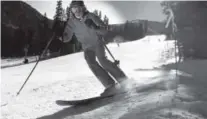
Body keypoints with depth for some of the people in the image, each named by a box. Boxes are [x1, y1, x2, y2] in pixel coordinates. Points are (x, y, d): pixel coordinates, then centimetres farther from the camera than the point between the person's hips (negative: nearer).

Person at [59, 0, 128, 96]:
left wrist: (95, 27, -36)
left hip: (97, 43, -3)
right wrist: (62, 37, -27)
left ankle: (123, 80, -13)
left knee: (102, 60, -25)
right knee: (91, 62, -20)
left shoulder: (91, 16, -15)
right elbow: (67, 37, -4)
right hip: (87, 47, 3)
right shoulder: (72, 21, -6)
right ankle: (110, 86, -18)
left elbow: (105, 30, -17)